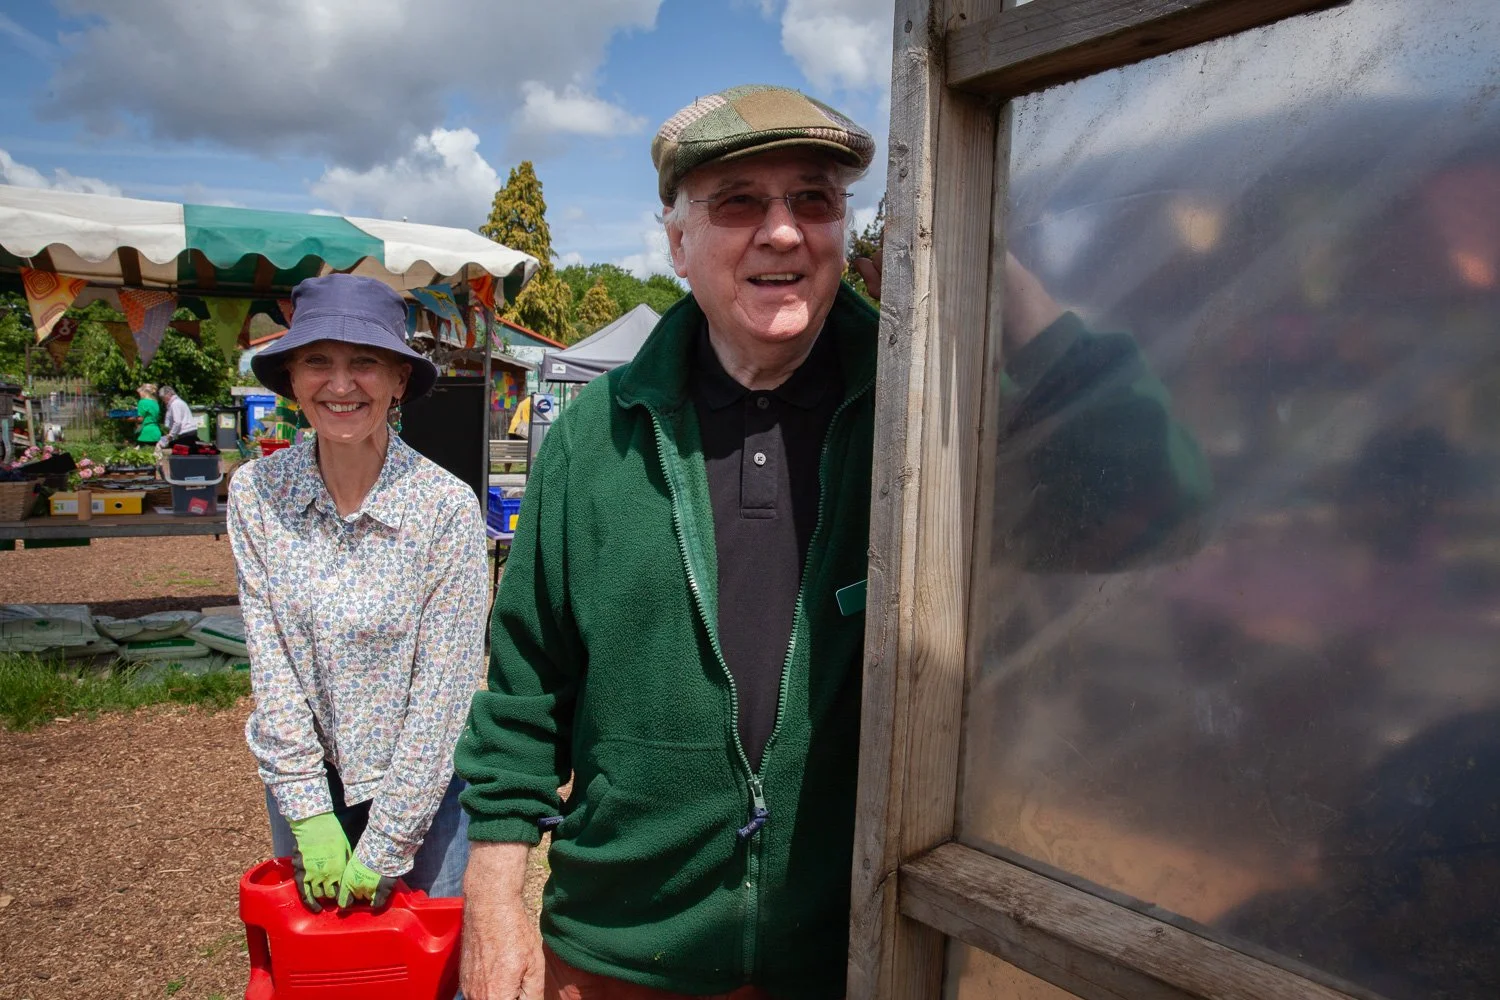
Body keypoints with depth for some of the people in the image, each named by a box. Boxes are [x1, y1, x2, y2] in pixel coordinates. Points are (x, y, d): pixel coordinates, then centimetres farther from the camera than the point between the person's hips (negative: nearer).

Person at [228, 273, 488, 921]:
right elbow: (271, 666, -8)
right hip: (305, 775, 3)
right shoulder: (257, 493, -10)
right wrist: (308, 813, -10)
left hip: (424, 778, -2)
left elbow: (442, 694, -17)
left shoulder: (447, 507, -20)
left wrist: (385, 844, -13)